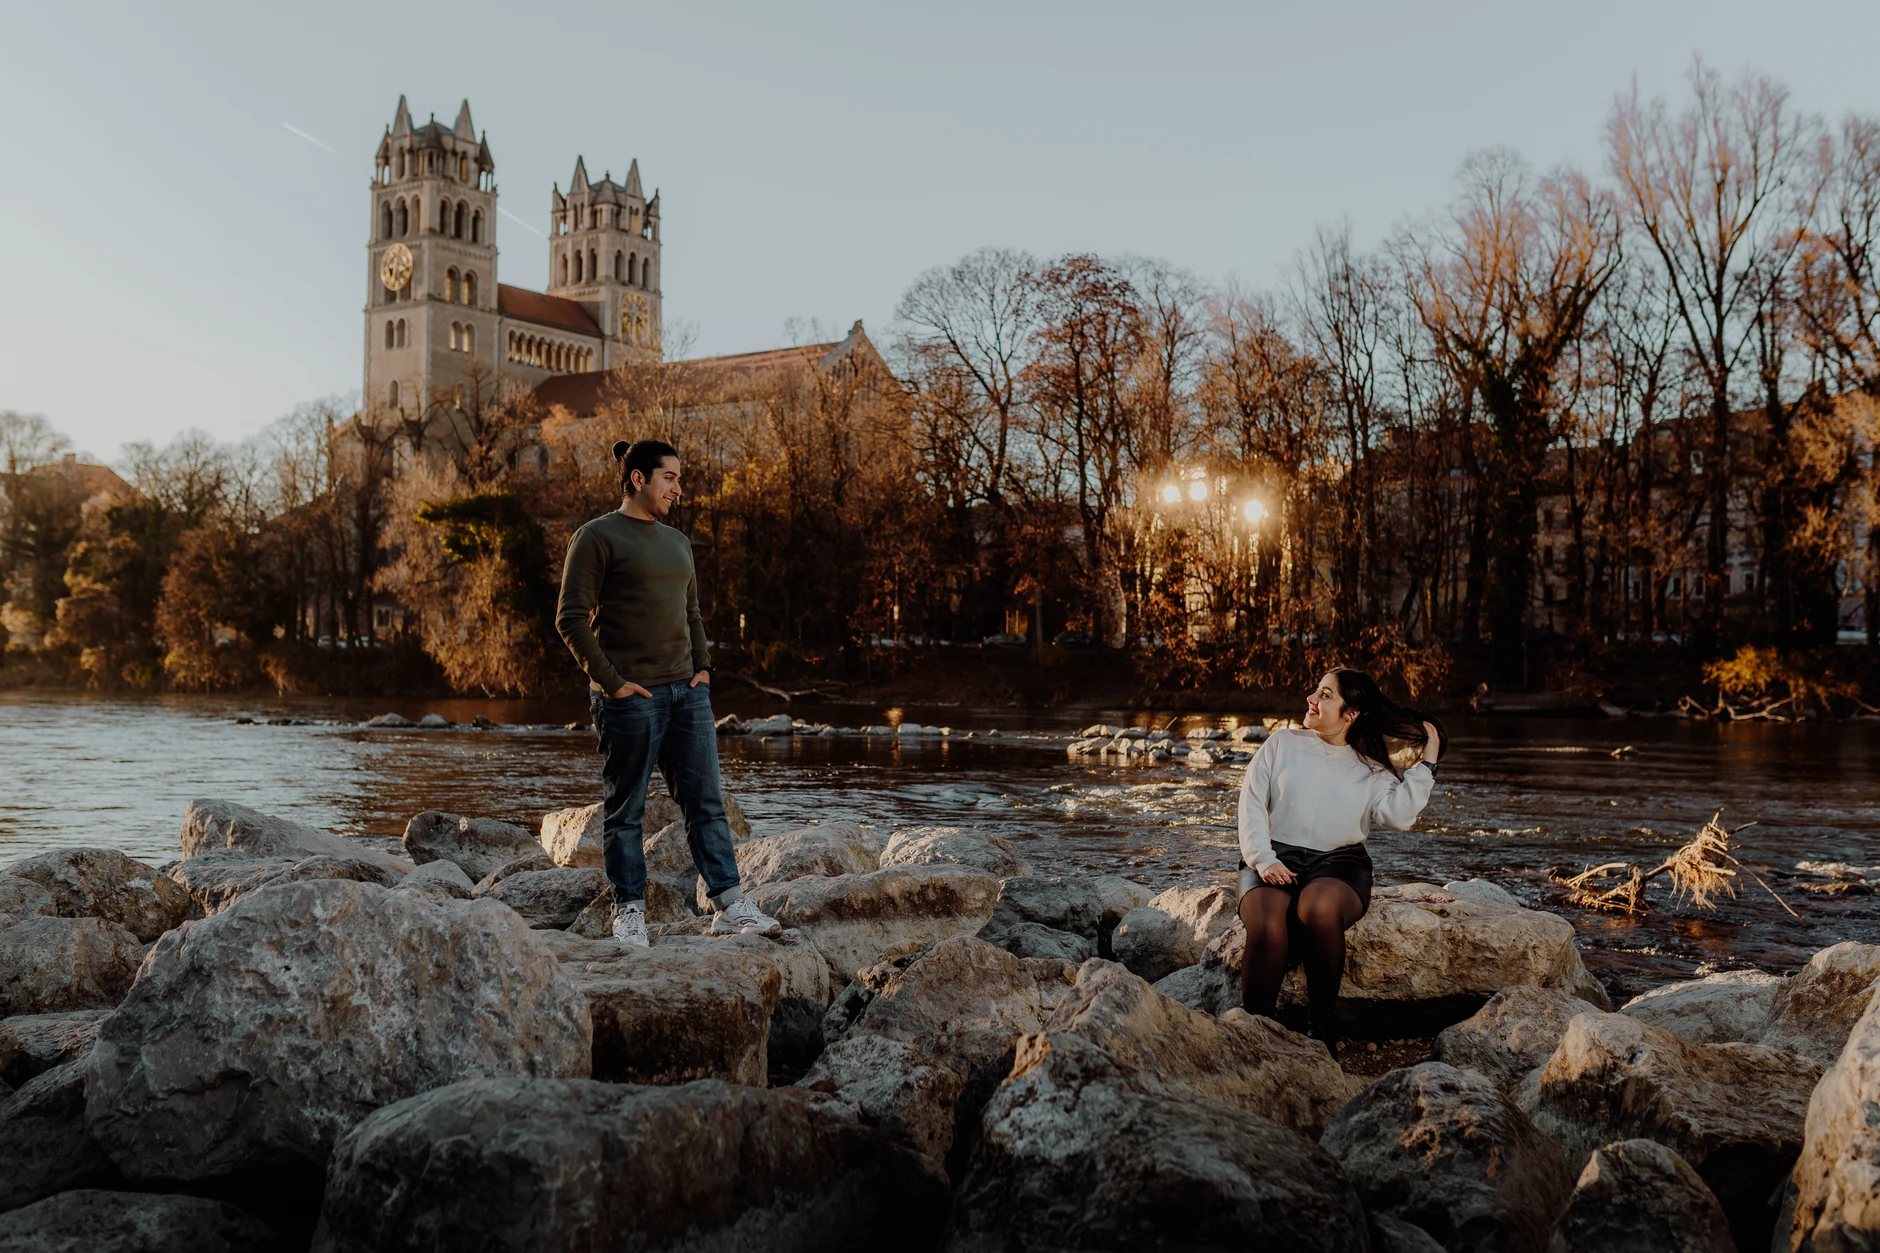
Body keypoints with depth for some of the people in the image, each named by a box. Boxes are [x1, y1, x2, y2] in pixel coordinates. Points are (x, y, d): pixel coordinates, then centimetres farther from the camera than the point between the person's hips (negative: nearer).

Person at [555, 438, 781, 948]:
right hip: (628, 696, -7)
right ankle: (629, 911, 11)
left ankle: (729, 906, 7)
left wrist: (703, 667, 10)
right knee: (625, 810, 2)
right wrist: (610, 681, -14)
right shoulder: (597, 537, -4)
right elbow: (571, 618, -10)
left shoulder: (677, 542, 19)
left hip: (686, 691, 7)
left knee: (707, 801, 4)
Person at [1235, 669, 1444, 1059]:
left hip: (1338, 861, 0)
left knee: (1320, 910, -37)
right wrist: (1263, 860, -8)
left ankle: (1322, 1027, -23)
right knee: (1267, 927, -34)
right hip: (1276, 856, 0)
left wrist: (1426, 764, -1)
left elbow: (1397, 815, -2)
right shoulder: (1283, 743, 15)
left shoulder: (1370, 768, 15)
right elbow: (1251, 804, 7)